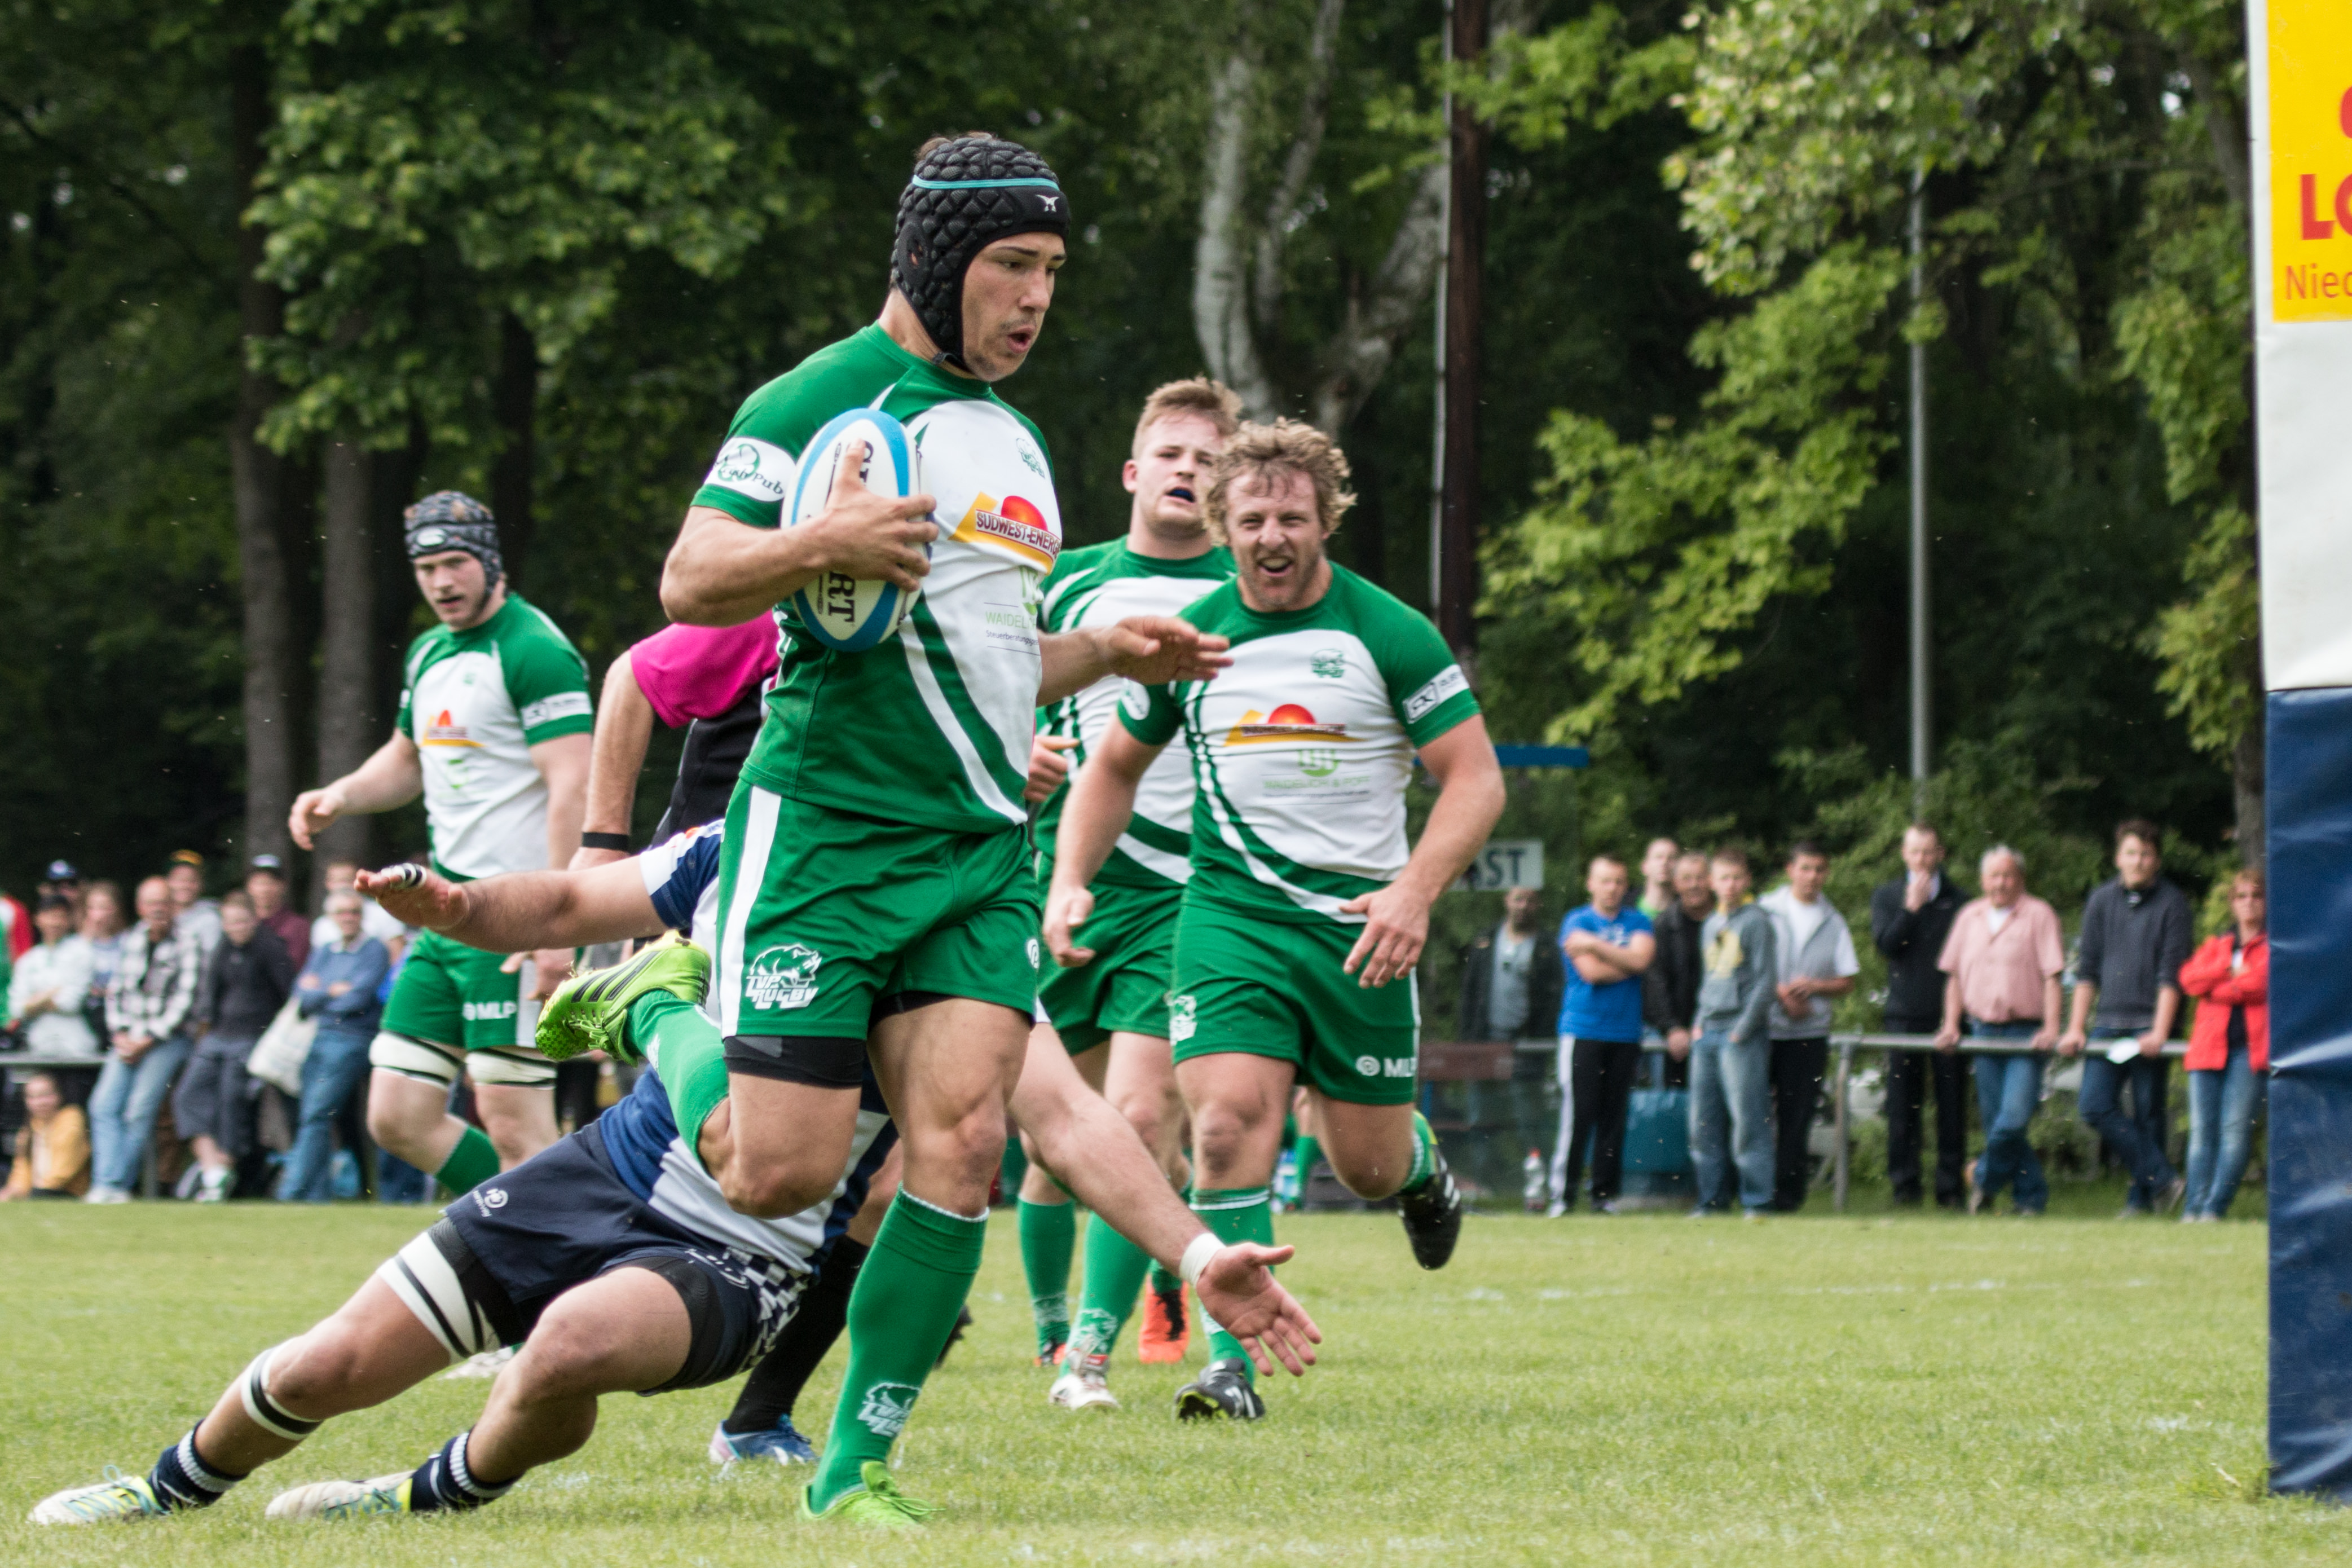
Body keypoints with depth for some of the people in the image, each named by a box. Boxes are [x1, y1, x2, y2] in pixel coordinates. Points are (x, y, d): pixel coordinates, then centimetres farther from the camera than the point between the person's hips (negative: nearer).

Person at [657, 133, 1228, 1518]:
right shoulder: (824, 399, -4)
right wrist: (822, 546, -26)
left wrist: (1105, 653, 15)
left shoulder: (1015, 442, 20)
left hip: (979, 848, 6)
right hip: (824, 830, -6)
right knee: (785, 1172, -12)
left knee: (963, 1140, -12)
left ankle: (856, 1463, -5)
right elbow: (690, 585, -10)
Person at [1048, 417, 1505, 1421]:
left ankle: (1423, 1170, 45)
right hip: (1230, 915, 1)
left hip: (1359, 924, -1)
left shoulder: (1390, 636, -5)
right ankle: (1232, 1365, -16)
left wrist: (1415, 891, -19)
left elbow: (1476, 779, -4)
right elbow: (1114, 765, 18)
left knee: (1368, 1165, 6)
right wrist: (1069, 880, 4)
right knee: (1227, 1123, -19)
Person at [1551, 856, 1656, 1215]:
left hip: (1625, 1033, 3)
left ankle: (1605, 1193, 6)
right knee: (1578, 1114, -9)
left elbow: (1641, 959, -7)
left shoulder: (1638, 923, 12)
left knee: (1614, 1115, 1)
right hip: (1583, 1032, -3)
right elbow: (1591, 971, -10)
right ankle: (1563, 1193, -6)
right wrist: (1626, 962, 0)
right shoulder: (1577, 922, 3)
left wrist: (1595, 946, -10)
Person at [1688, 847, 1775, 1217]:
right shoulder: (1710, 926, 17)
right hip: (1708, 1033, 7)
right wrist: (1700, 1023, 11)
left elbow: (1766, 979, -8)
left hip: (1743, 1036, -7)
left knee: (1747, 1119, -8)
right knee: (1704, 1120, 5)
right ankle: (1713, 1196, 12)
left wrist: (1744, 1028, -13)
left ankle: (1757, 1200, -6)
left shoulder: (1756, 921, -3)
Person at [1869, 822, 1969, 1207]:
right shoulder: (1886, 896, 11)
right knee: (1903, 1103, 0)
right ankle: (1904, 1183, 5)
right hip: (1905, 1014, 0)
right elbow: (1885, 942, -3)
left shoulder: (1959, 900, 8)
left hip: (1948, 1014, 0)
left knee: (1952, 1103, -1)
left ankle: (1950, 1186, 3)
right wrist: (1911, 907, -9)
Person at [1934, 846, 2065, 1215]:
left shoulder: (2038, 915, -2)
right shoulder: (1969, 918, 13)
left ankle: (1984, 1176, 8)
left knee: (2014, 1119, -15)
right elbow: (1955, 975, 18)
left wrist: (2050, 1029, -15)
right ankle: (2030, 1195, 13)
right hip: (1983, 1030, 5)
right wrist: (1951, 1025, 8)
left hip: (2025, 1033, -5)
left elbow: (2052, 976, -7)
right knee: (1997, 1123, 3)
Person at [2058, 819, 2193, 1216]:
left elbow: (2171, 975, -6)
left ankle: (2143, 1197, 10)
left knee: (2148, 1115, 0)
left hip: (2149, 1026, -4)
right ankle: (2162, 1179, -4)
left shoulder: (2172, 904, -1)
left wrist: (2159, 1032, -14)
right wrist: (2076, 1027, 6)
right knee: (2095, 1107, -9)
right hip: (2108, 1024, 4)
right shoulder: (2102, 901, 11)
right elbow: (2087, 967, 12)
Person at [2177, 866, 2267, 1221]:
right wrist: (2229, 971, -8)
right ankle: (2194, 1207, -5)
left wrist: (2214, 986, 1)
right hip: (2209, 1046, 4)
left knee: (2236, 1129, -11)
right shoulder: (2215, 946, 23)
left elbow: (2260, 983, -8)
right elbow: (2189, 978, 5)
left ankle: (2215, 1206, -12)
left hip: (2250, 1047, -4)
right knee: (2202, 1129, -4)